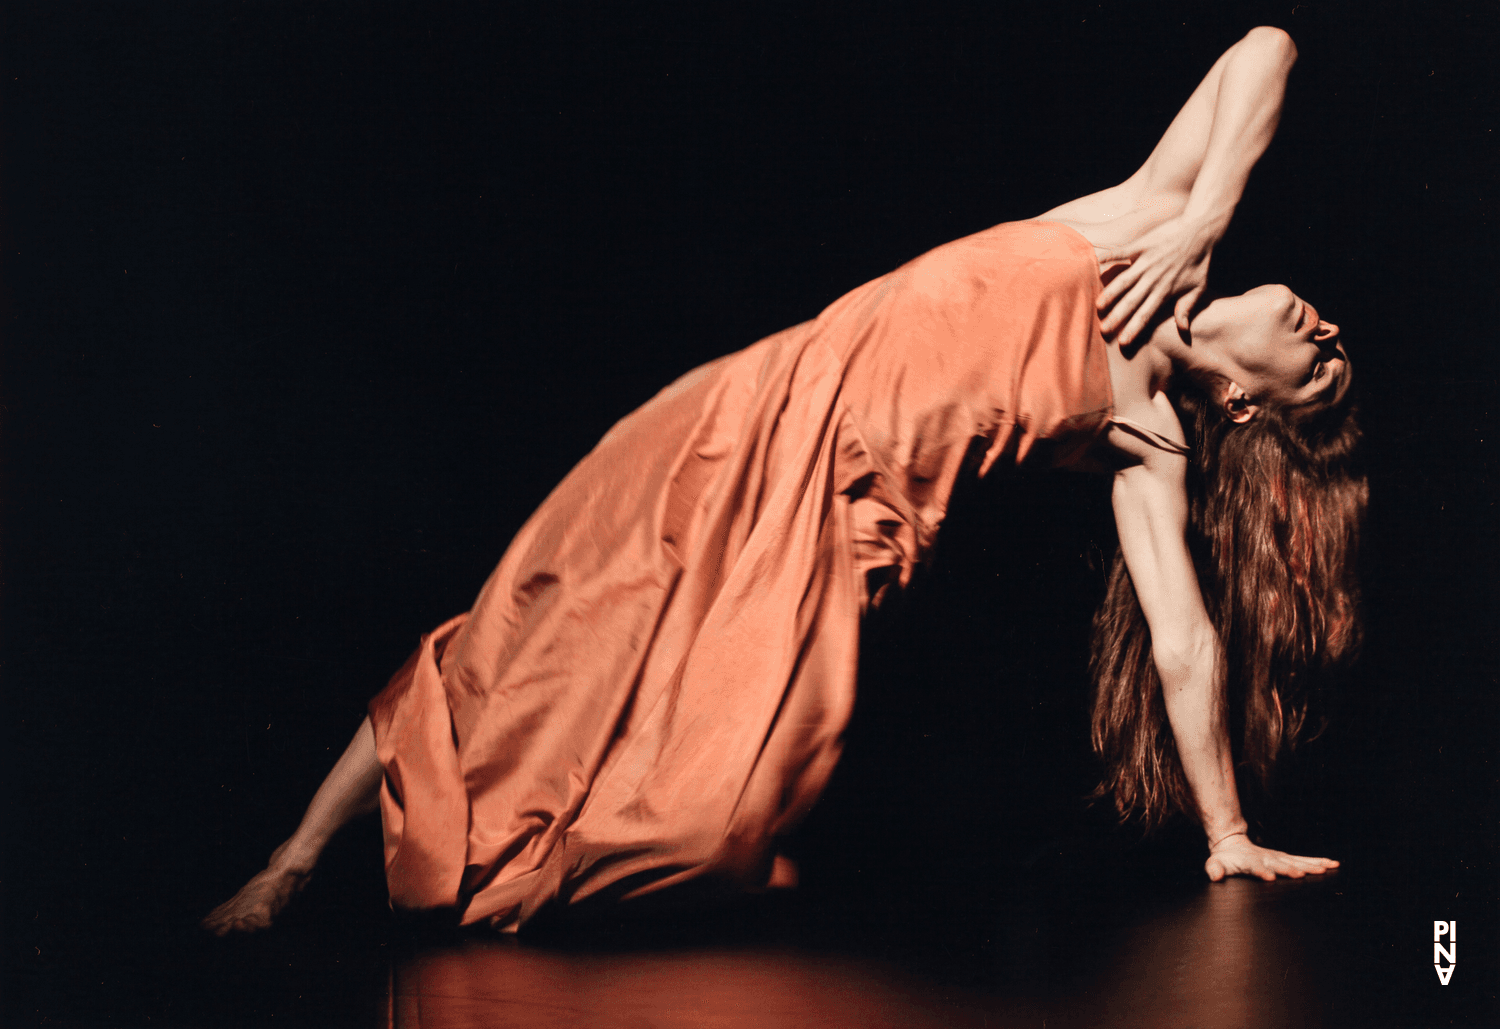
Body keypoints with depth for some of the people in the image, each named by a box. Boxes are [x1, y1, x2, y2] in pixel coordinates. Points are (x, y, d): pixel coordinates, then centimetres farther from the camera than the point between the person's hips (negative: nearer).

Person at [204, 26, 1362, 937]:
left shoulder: (1147, 442, 1)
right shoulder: (1155, 219, 2)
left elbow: (1185, 639, 1)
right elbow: (1264, 51, 4)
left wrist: (1228, 836, -2)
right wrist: (1200, 223, -9)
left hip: (835, 520, 1)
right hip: (761, 421, 0)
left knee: (728, 780, -15)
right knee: (521, 651, 2)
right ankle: (297, 859, 17)